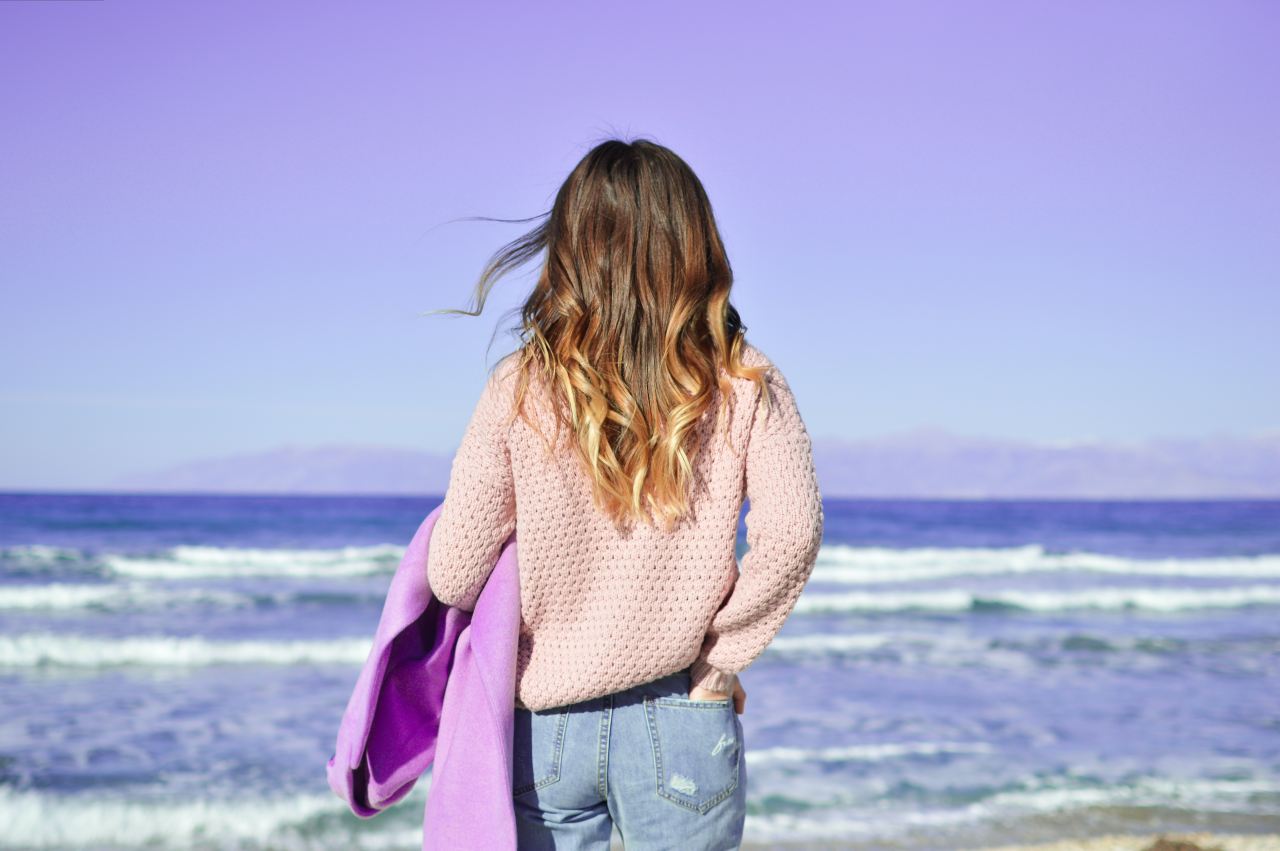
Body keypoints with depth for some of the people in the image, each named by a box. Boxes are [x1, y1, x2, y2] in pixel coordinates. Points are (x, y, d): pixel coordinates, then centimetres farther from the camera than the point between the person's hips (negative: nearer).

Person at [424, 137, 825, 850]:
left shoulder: (519, 389, -6)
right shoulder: (743, 382, -5)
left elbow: (454, 576, -6)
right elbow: (791, 532, -18)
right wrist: (719, 653, -5)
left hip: (545, 723, 1)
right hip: (681, 727, 0)